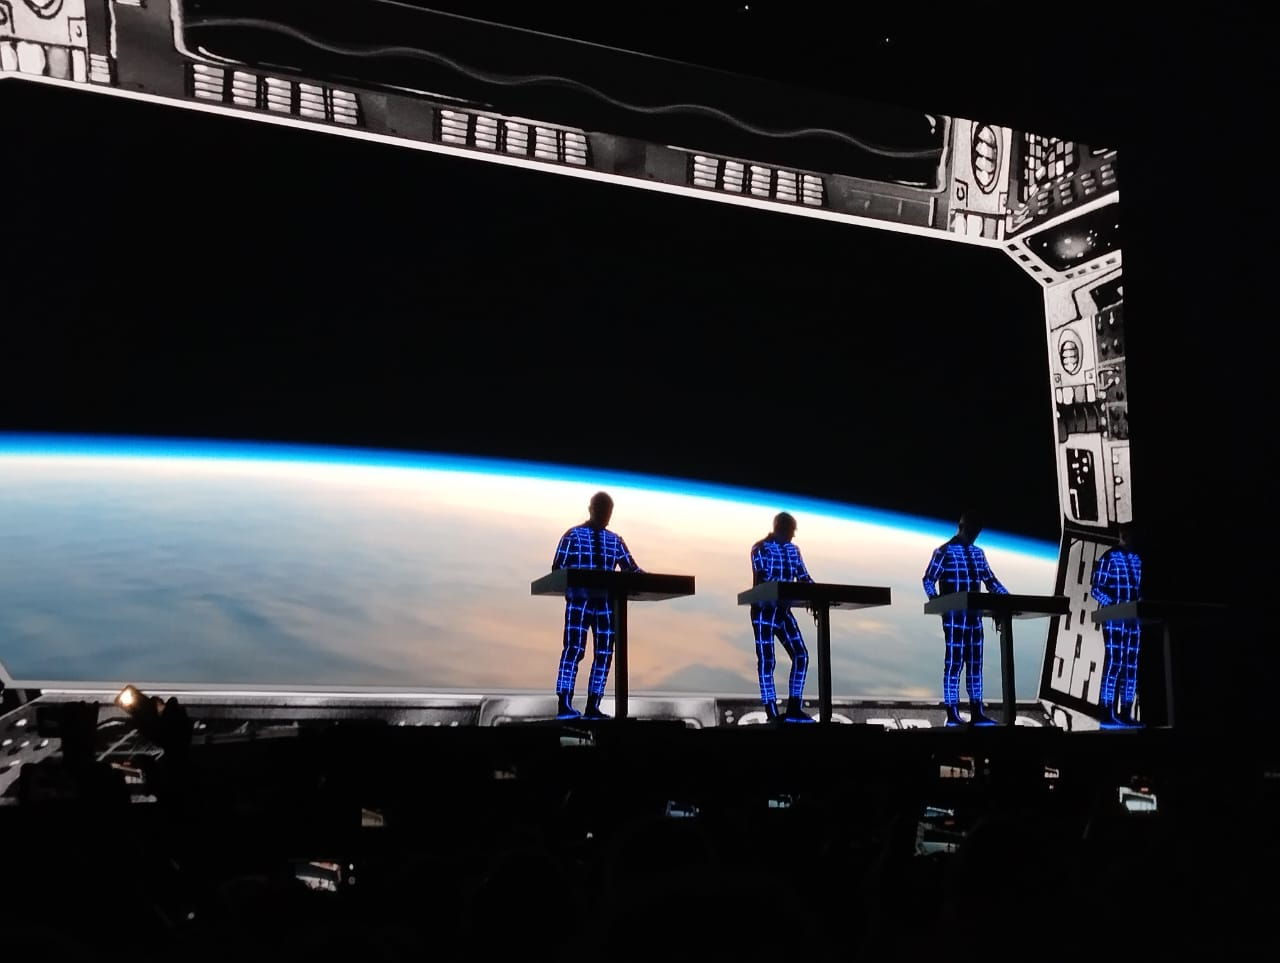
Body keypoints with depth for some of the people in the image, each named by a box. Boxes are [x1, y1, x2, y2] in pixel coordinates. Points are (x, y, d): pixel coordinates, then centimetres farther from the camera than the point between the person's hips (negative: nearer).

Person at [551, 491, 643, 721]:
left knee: (604, 654, 1)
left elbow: (631, 569, 13)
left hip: (606, 603, 5)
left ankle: (592, 707, 6)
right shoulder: (573, 535, 5)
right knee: (574, 649, -13)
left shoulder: (615, 541, 16)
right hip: (579, 601, -5)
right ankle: (564, 706, -15)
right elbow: (558, 568, 1)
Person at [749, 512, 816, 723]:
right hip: (764, 611, -7)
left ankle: (793, 709, 3)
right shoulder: (760, 548, -9)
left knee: (801, 655, -2)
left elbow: (804, 578, 12)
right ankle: (772, 713, -4)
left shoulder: (793, 550, 12)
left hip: (783, 611, 7)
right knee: (766, 660, -5)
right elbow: (762, 579, -20)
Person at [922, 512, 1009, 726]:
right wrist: (934, 597, -21)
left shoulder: (978, 553, 15)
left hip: (974, 615, 7)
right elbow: (928, 579, -5)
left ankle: (977, 713, 10)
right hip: (954, 615, -6)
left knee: (975, 663, 7)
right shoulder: (944, 552, -4)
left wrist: (1006, 596, 6)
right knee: (954, 663, -6)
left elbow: (990, 580, 19)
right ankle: (952, 715, -3)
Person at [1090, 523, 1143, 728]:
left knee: (1131, 665, 5)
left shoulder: (1138, 558, 15)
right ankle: (1107, 714, -11)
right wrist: (1112, 603, -21)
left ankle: (1125, 714, 9)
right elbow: (1095, 588, -7)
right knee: (1114, 662, -12)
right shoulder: (1108, 557, -4)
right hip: (1114, 618, -7)